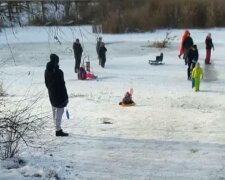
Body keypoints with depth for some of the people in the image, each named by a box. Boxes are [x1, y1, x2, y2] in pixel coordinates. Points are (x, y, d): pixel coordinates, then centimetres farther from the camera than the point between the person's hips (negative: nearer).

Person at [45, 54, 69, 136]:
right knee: (59, 111, -2)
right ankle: (58, 130, -1)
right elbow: (62, 85, -18)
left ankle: (57, 128, 26)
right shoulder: (58, 72, -21)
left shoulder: (47, 71, 3)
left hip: (51, 95, 8)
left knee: (55, 112, 17)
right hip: (59, 95, -8)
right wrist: (66, 97, -11)